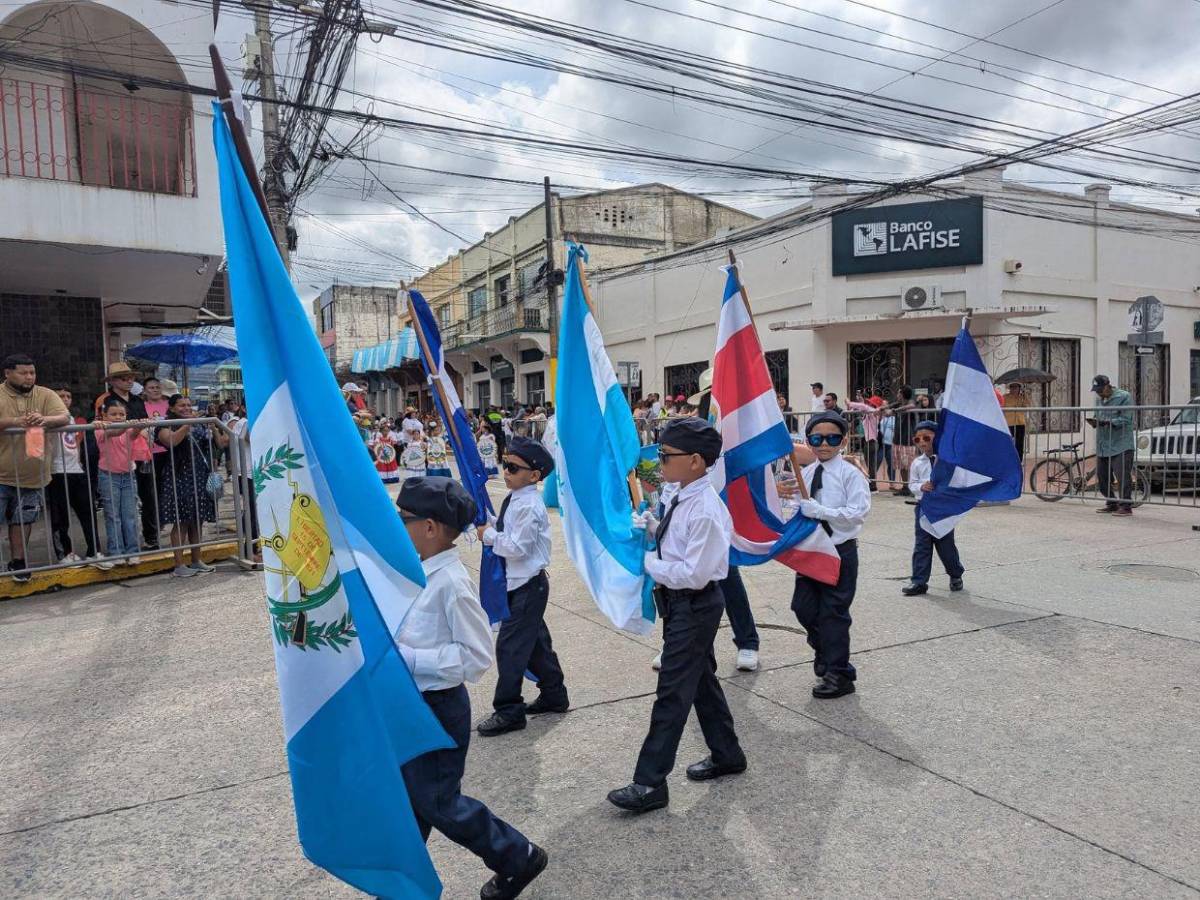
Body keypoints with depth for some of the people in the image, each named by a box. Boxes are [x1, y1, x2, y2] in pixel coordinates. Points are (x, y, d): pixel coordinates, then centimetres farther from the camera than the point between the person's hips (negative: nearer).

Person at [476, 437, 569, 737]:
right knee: (535, 639, 19)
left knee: (510, 645, -4)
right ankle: (553, 695, 34)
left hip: (528, 585, -10)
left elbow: (517, 547, -24)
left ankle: (508, 712, 6)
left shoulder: (529, 506, -22)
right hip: (520, 584, 10)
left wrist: (489, 536, -14)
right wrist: (489, 523, -1)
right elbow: (508, 531, 15)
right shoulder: (515, 500, 7)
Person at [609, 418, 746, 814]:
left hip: (694, 606, -10)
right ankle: (726, 754, 40)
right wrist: (653, 527, -1)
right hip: (683, 603, 10)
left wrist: (651, 562, -17)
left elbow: (694, 574, -27)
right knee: (701, 680, 22)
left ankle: (650, 783, 7)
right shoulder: (683, 499, 3)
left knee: (673, 691, -3)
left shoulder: (705, 511, -25)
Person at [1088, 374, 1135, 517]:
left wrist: (1106, 422, -24)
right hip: (1103, 447, 8)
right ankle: (1112, 504, 22)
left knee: (1123, 477, -9)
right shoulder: (1101, 401, 18)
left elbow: (1126, 420, -14)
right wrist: (1094, 422, 0)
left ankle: (1126, 506, -3)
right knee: (1102, 478, 10)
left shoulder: (1123, 397, -6)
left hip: (1121, 446, -8)